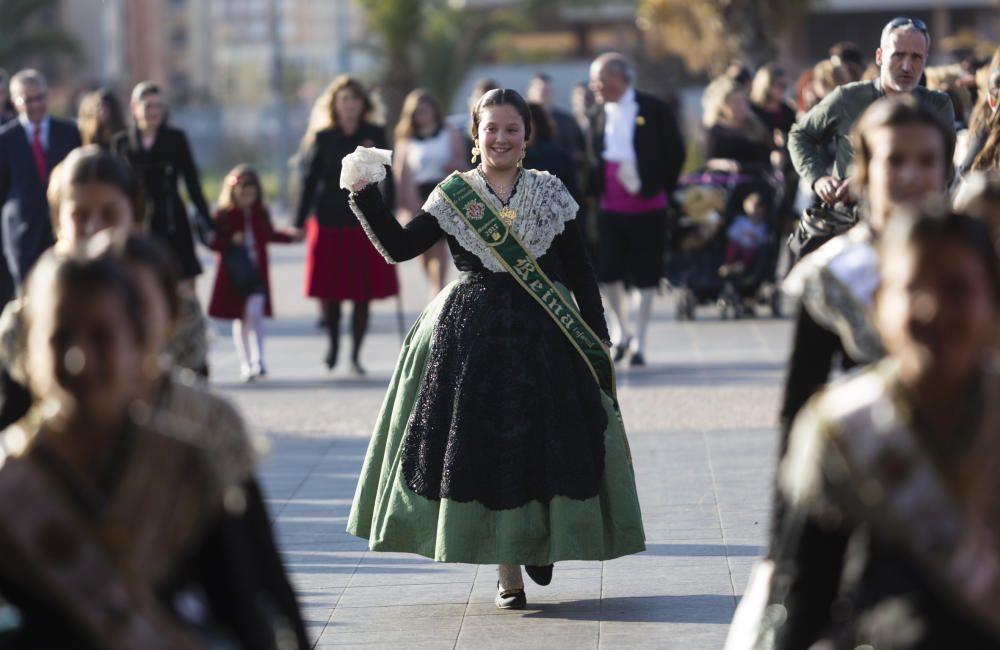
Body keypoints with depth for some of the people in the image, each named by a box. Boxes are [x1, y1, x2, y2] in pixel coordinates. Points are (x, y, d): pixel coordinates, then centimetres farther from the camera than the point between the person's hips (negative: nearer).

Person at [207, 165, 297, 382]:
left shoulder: (261, 215, 7)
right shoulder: (223, 216, -4)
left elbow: (270, 235, 25)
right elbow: (213, 242, -9)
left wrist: (291, 237, 27)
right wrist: (231, 242, -23)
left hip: (257, 272, 1)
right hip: (232, 274, -1)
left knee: (255, 314, -17)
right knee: (240, 319, 7)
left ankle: (257, 360, -16)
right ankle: (245, 364, 16)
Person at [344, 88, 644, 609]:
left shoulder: (550, 193, 4)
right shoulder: (452, 196, 3)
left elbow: (579, 274, 5)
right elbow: (399, 247, -4)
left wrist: (597, 344, 1)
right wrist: (365, 196, -14)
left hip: (543, 337, 0)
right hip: (472, 338, 0)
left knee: (545, 443, 0)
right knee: (482, 444, -1)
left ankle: (542, 543, 26)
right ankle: (508, 570, 9)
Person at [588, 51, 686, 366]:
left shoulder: (653, 111, -7)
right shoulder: (600, 115, 6)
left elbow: (676, 153, -1)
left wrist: (661, 190, 0)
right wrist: (595, 190, 3)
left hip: (647, 207, -4)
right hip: (610, 207, 4)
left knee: (644, 277, 1)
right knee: (608, 272, 2)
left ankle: (638, 341, 8)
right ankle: (621, 331, 24)